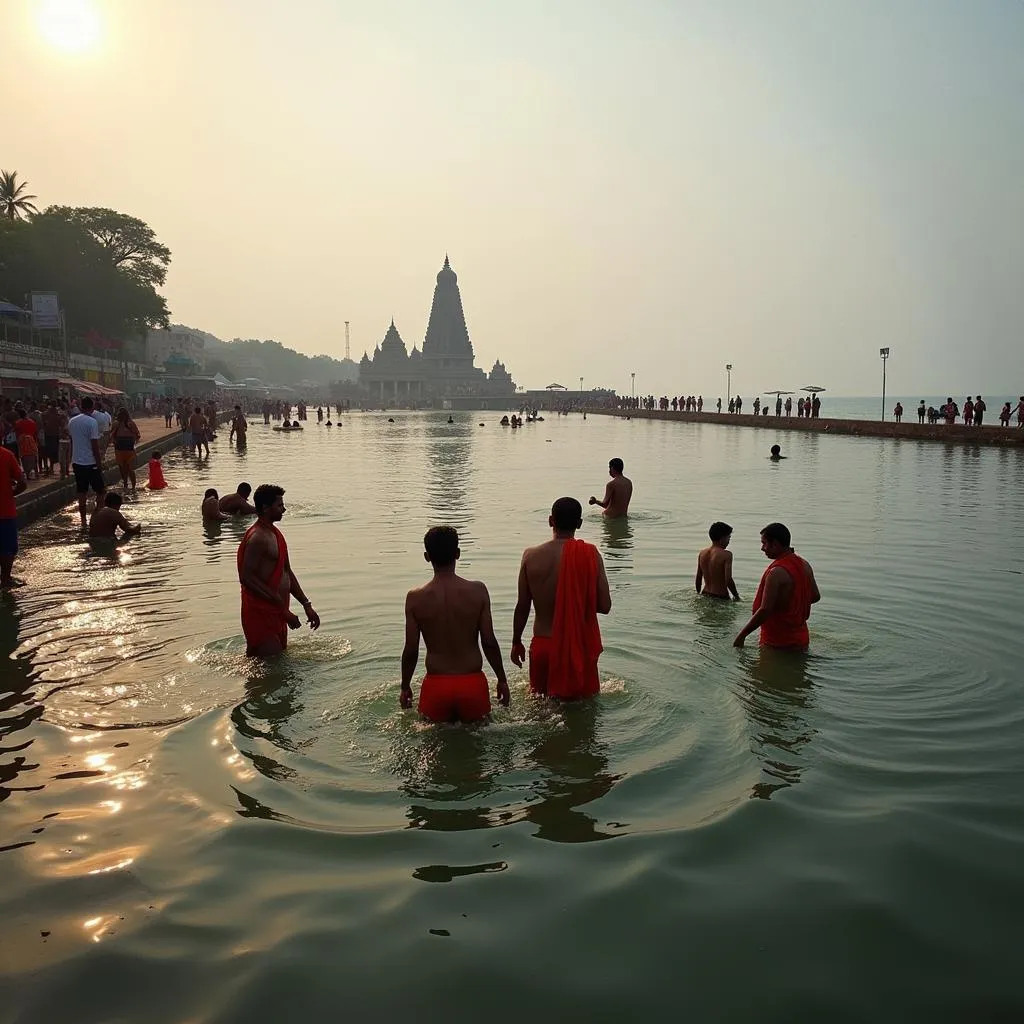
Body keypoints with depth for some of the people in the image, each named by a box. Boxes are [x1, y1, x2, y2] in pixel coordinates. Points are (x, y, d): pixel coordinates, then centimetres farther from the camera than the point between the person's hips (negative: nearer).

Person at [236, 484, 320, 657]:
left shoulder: (274, 533, 15)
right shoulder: (258, 537, -17)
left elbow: (287, 572, 21)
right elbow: (247, 578, -25)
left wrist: (307, 605, 16)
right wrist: (284, 610, -23)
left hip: (276, 613, 10)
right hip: (261, 615, -10)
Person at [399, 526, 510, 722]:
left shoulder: (415, 598, -8)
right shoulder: (477, 591, -8)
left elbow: (411, 650, -3)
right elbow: (489, 642, -5)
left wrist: (405, 687, 13)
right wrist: (502, 679, 9)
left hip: (436, 685, 0)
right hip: (472, 683, 0)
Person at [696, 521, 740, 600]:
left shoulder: (702, 554, 7)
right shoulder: (726, 555, -10)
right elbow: (728, 580, -16)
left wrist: (699, 594, 25)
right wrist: (736, 596, -3)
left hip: (705, 596, 7)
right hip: (721, 598, -6)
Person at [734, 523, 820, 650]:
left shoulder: (776, 572, -24)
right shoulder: (805, 565, 3)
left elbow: (765, 610, -26)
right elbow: (815, 596, 15)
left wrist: (742, 635, -18)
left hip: (778, 643, -8)